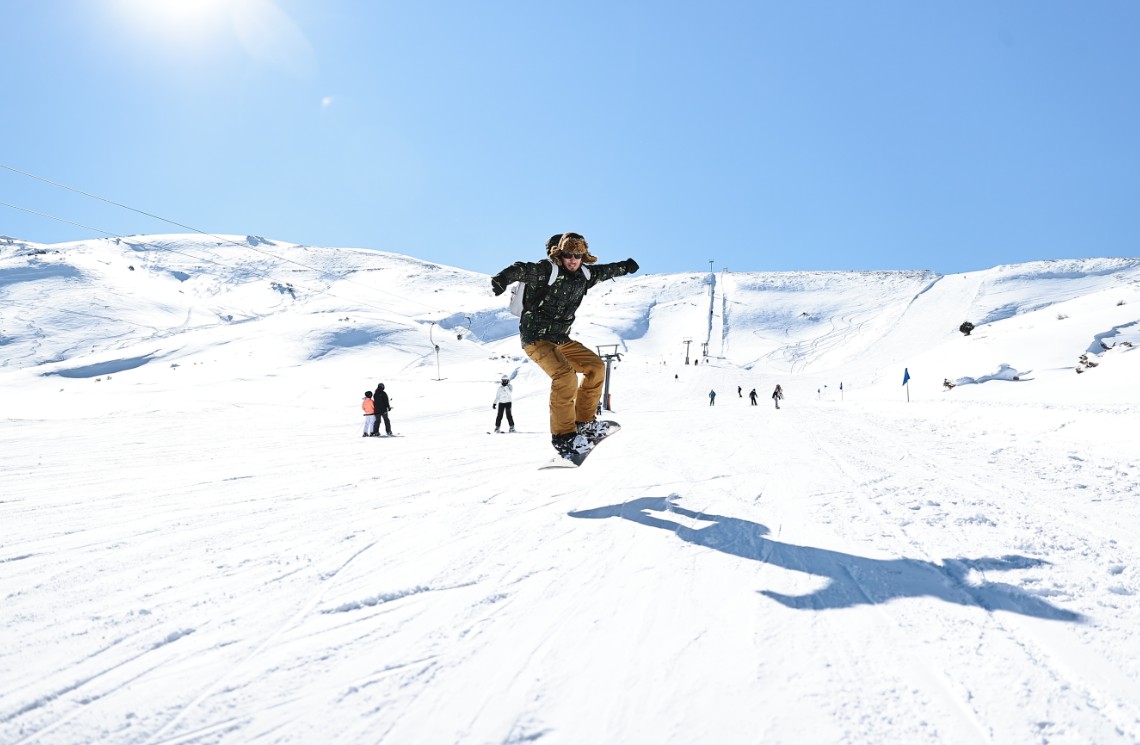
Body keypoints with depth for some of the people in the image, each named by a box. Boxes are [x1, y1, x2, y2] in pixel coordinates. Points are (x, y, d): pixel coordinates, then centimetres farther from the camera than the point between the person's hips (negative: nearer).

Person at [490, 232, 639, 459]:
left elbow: (604, 271, 26)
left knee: (596, 366, 4)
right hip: (535, 337, -8)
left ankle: (584, 421, 14)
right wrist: (503, 278, -54)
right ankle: (563, 436, -18)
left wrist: (625, 267, 42)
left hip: (560, 339, 8)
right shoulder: (546, 270, -16)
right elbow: (521, 270, -33)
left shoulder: (584, 274, 6)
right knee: (565, 376, -27)